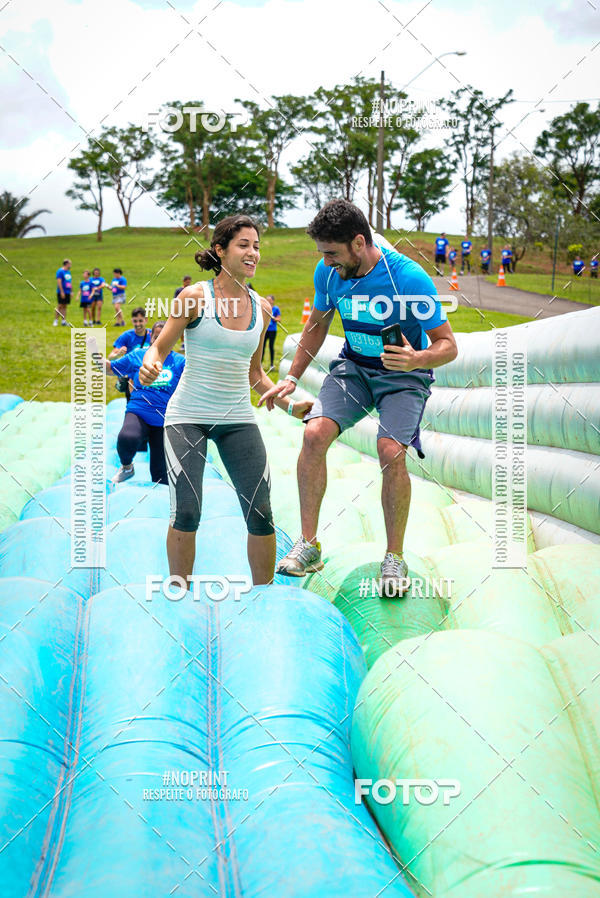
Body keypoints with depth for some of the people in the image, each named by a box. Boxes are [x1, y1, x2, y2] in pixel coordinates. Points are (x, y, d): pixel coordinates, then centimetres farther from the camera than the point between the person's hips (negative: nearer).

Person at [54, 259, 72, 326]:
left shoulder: (68, 272, 15)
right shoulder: (60, 271, -10)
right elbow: (59, 282, -16)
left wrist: (71, 291, 16)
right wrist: (62, 292, -20)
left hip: (67, 292, 7)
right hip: (61, 292, -7)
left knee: (64, 307, 7)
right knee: (60, 306, -7)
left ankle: (63, 321, 9)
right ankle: (55, 321, -2)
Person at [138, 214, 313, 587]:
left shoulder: (261, 307, 6)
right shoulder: (195, 297, -7)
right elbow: (159, 349, -2)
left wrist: (290, 406, 7)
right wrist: (151, 366, -24)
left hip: (238, 419, 4)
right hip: (188, 416, -4)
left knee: (261, 513, -4)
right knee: (186, 513, -11)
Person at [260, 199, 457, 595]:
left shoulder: (409, 278, -25)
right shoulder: (328, 273, -9)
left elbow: (447, 345, -18)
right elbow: (318, 325, 11)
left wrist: (418, 360, -40)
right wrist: (292, 378, 8)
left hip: (403, 375, -4)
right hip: (353, 367, 4)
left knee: (391, 451, -26)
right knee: (314, 433, -20)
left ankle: (394, 556, -6)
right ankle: (308, 545, -8)